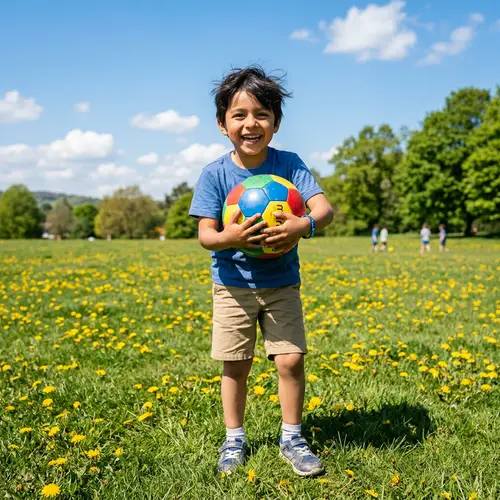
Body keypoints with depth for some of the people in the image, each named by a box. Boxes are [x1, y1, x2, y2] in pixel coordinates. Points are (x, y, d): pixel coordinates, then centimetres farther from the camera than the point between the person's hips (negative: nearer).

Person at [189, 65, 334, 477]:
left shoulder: (289, 164, -9)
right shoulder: (215, 175, -10)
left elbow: (325, 208, -18)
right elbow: (205, 234, -13)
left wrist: (304, 226, -40)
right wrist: (228, 237, -36)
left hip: (281, 284, 0)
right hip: (233, 284, 0)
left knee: (291, 360, -3)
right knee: (236, 366, 6)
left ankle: (292, 438, 20)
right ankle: (234, 439, 27)